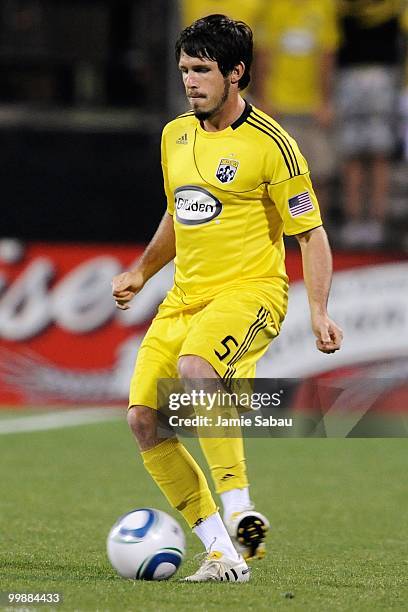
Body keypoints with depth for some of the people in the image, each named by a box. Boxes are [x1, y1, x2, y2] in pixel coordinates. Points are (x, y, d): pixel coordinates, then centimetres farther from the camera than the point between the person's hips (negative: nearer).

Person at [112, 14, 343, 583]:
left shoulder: (269, 144, -8)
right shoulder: (175, 136, 12)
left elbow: (311, 232, -6)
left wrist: (319, 311, -14)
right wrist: (141, 272, 27)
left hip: (250, 291, -7)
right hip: (184, 298, 7)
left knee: (194, 369, -37)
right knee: (144, 418, -7)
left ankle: (239, 508, -30)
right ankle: (221, 551, -2)